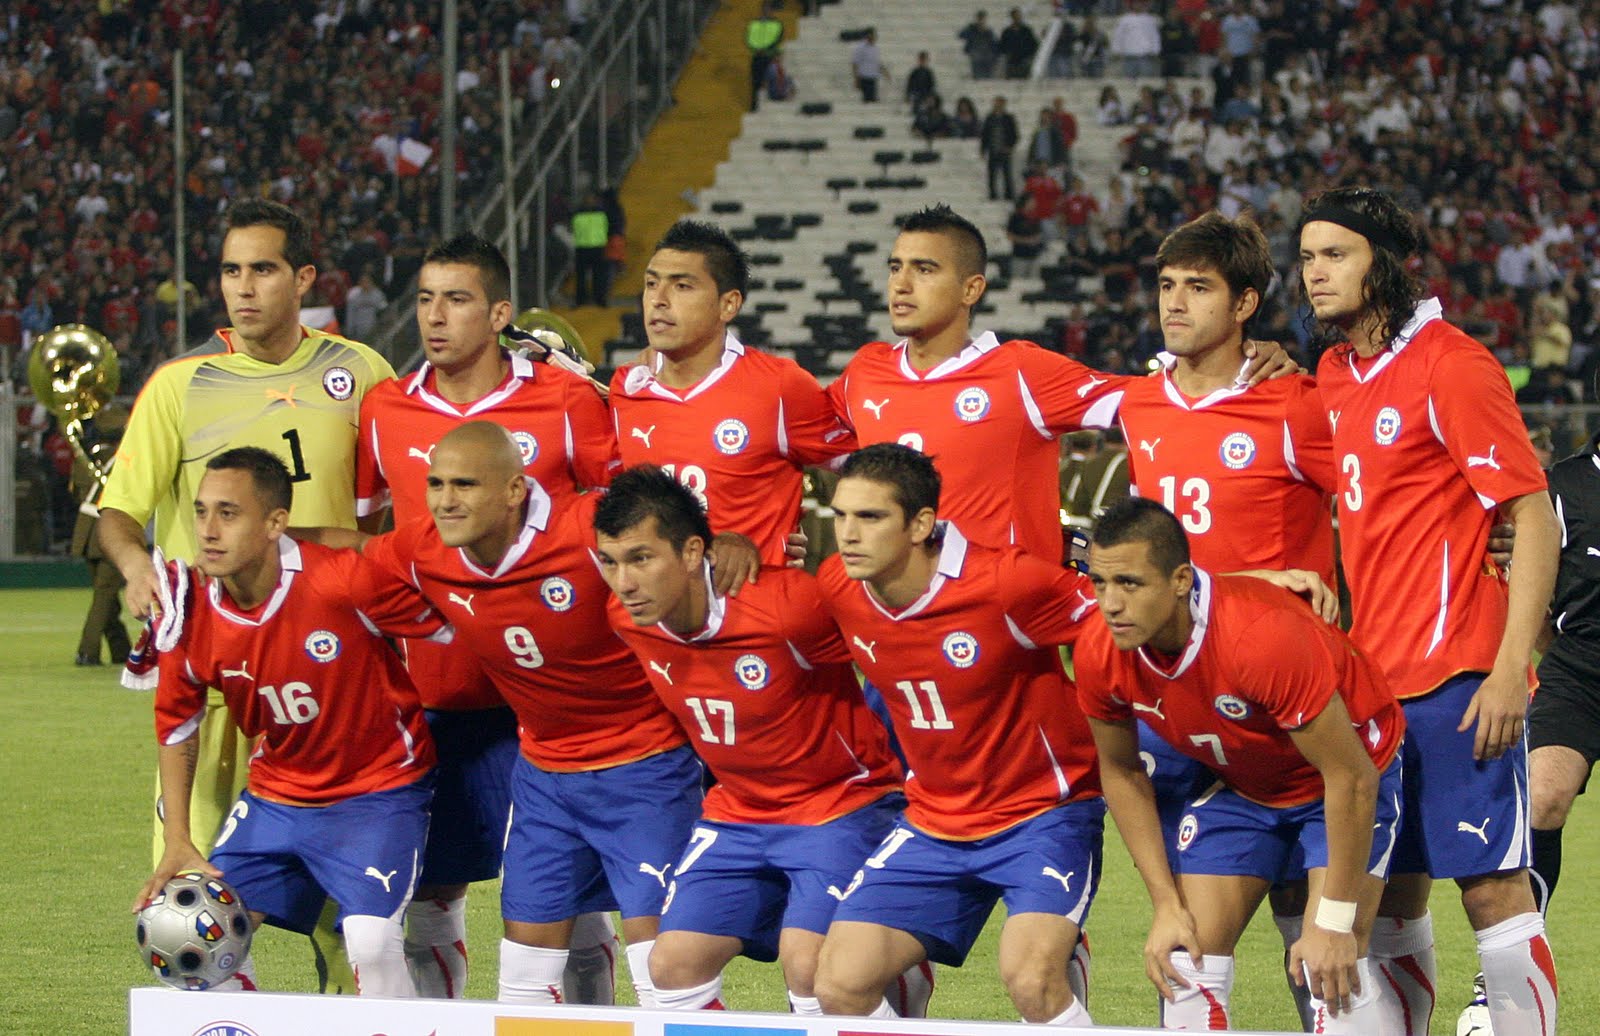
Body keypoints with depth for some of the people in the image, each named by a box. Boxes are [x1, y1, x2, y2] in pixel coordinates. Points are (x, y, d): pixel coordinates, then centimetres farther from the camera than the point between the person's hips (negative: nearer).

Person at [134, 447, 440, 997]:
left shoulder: (343, 581, -26)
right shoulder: (193, 616, -11)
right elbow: (176, 728, 6)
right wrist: (177, 844, 0)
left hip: (378, 791, -5)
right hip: (275, 796, 5)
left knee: (371, 942, -23)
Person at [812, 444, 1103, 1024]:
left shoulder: (1007, 584, -24)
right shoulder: (836, 588, -6)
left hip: (1042, 816, -6)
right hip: (934, 820, 6)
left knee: (1030, 979, -29)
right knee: (841, 986, -5)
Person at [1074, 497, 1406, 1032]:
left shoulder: (1264, 636, -39)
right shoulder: (1100, 656, -21)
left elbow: (1351, 777, -31)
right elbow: (1122, 773, -1)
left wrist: (1333, 922, -27)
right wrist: (1166, 903, -7)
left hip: (1351, 780, -5)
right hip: (1238, 785, 6)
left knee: (1331, 964, -20)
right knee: (1185, 959, -5)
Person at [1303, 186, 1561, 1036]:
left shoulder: (1450, 366, -9)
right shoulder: (1334, 372, 13)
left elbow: (1534, 516, -12)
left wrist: (1511, 668, -19)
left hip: (1458, 679, -7)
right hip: (1373, 676, 7)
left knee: (1492, 889, -7)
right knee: (1391, 896, 8)